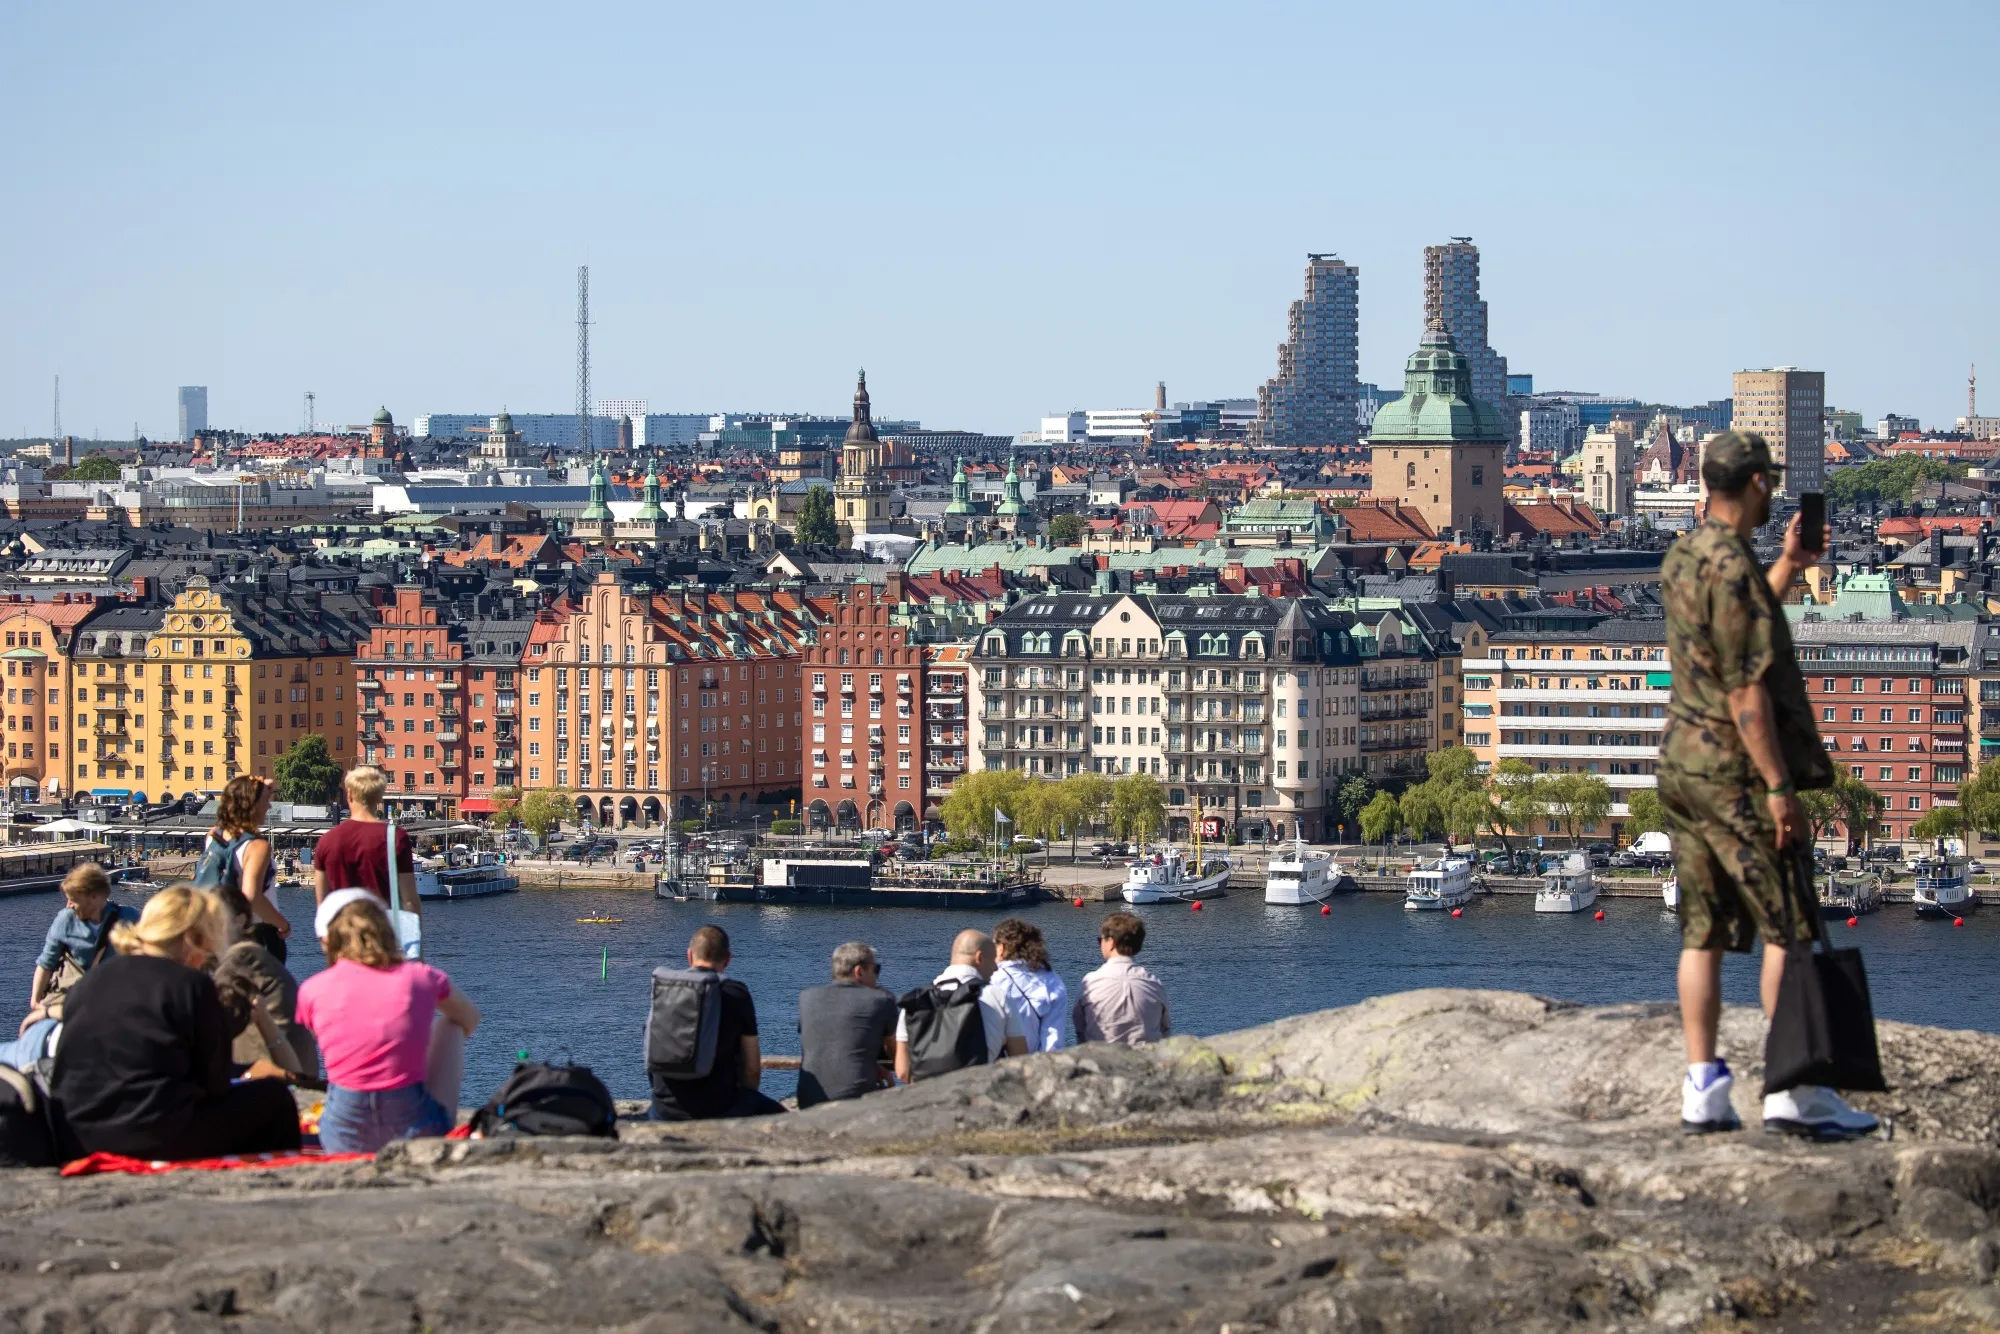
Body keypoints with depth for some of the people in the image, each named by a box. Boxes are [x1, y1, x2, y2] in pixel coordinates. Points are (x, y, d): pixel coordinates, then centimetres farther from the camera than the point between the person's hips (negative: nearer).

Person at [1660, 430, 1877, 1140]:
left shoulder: (1682, 557, 12)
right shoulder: (1733, 567, -16)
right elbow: (1746, 688, -20)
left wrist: (1786, 568, 30)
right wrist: (1780, 787, -20)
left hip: (1682, 762, 9)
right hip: (1736, 770, -9)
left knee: (1704, 934, 8)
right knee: (1788, 929, -4)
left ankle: (1703, 1090, 7)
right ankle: (1794, 1093, -6)